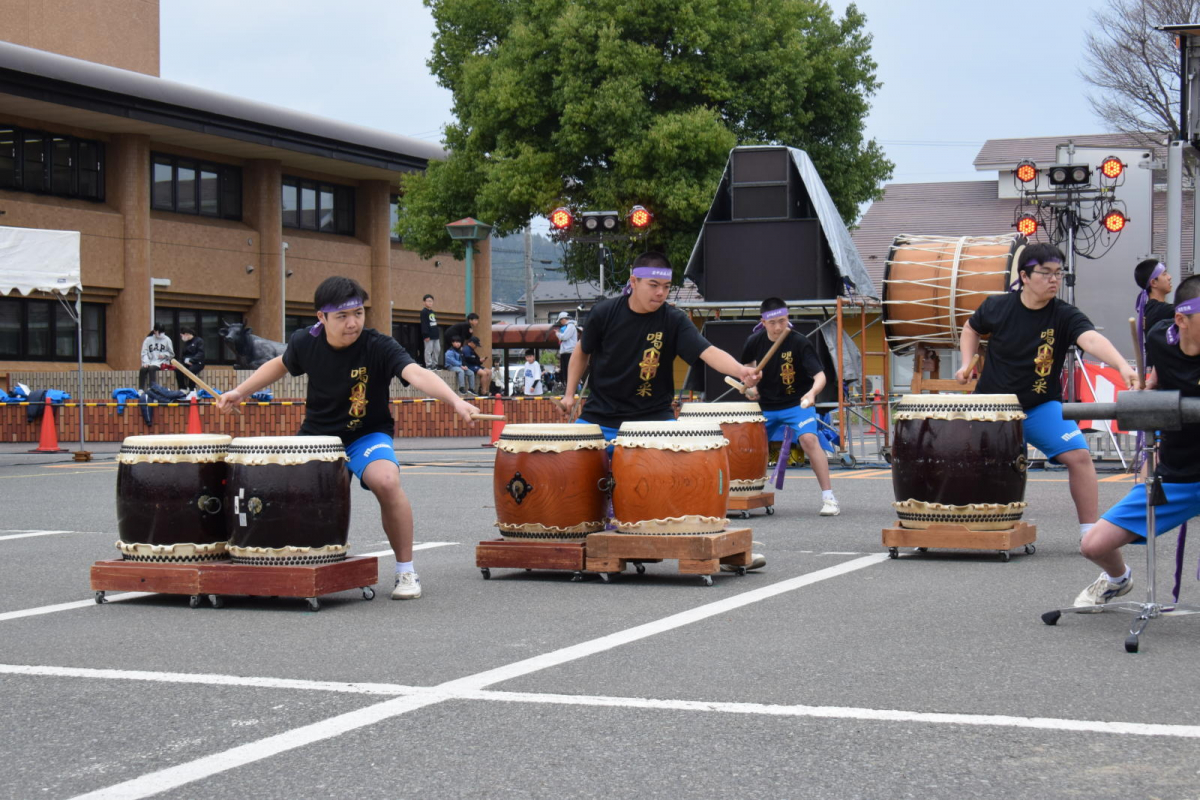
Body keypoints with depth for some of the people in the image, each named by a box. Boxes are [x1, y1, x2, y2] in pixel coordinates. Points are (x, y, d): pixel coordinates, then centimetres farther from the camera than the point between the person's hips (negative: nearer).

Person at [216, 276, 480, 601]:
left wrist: (455, 400, -56)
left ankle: (406, 571, -14)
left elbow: (416, 373, -39)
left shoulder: (378, 347, -21)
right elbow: (279, 365, 16)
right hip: (316, 435, 4)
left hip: (366, 436, -4)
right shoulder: (306, 343, -8)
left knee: (386, 480, -34)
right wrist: (240, 392, 12)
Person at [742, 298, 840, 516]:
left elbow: (819, 375, -25)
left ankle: (828, 497, -22)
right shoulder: (755, 341, -6)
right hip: (766, 405, 5)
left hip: (797, 402, -5)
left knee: (809, 439, -27)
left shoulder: (799, 343, -19)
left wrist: (812, 392, -45)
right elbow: (749, 364, 16)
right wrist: (751, 386, -1)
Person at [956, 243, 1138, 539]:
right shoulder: (998, 307, -9)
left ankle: (1090, 534, -8)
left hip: (1040, 407, -1)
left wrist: (1122, 365, -53)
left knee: (1079, 456, -17)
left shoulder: (1065, 316, -15)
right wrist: (967, 362, -2)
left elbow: (1091, 339, -35)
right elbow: (971, 329, 14)